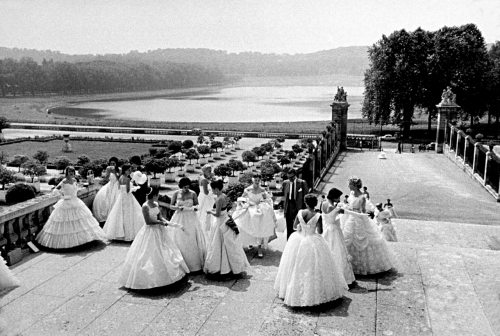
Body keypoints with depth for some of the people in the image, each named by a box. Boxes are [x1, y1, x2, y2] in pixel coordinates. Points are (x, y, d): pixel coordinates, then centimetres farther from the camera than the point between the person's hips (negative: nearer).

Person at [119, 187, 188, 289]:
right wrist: (161, 222, -17)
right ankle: (147, 279, 10)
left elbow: (160, 217, 8)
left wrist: (172, 224, -3)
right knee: (150, 255, -2)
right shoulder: (145, 206, -18)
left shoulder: (156, 204, 5)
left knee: (163, 253, 13)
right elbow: (148, 221, -20)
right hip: (150, 232, -8)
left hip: (159, 231, 8)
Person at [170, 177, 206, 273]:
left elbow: (196, 204, 7)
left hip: (191, 218, 0)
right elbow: (171, 206, 3)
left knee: (193, 240, 0)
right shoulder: (176, 193, -2)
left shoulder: (193, 193, -3)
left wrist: (195, 207, -16)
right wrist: (179, 207, -16)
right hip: (179, 218, 0)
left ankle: (195, 263, 10)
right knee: (179, 241, 1)